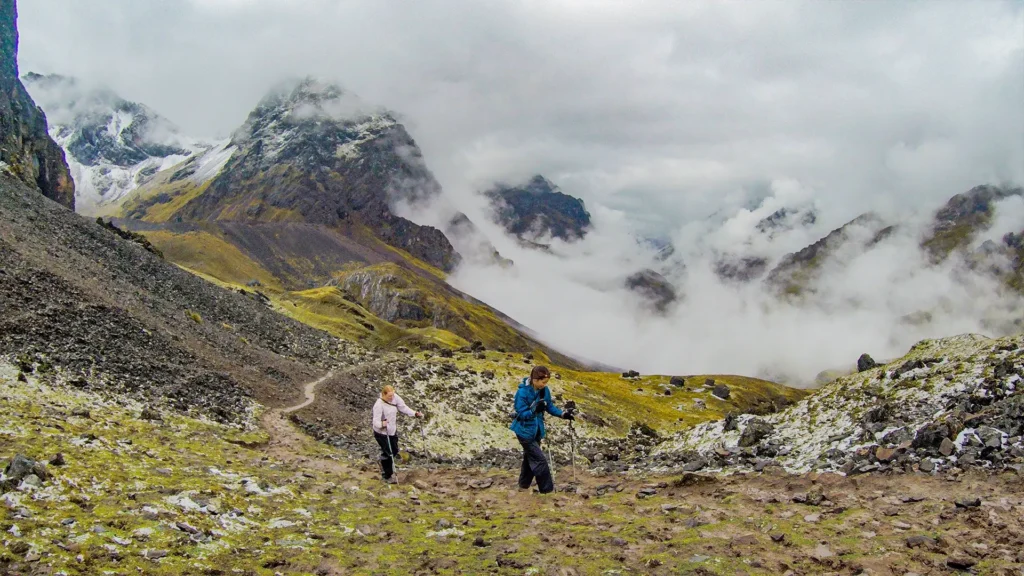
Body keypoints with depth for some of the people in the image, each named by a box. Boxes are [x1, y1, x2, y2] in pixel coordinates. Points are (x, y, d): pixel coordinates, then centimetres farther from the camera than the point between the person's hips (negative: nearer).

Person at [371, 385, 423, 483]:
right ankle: (387, 476, 21)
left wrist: (415, 414, -10)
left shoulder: (395, 398, -12)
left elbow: (403, 408, 0)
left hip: (393, 430, 7)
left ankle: (383, 465, 48)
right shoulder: (379, 405, -29)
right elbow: (376, 421, -33)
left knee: (394, 451, 19)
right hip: (381, 432, -7)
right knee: (388, 453, 1)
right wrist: (382, 424, -54)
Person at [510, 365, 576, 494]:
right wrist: (534, 410, -40)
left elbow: (550, 407, 4)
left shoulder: (544, 391, -4)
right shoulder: (522, 392, -25)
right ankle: (547, 490, 1)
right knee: (540, 460, -8)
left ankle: (524, 486, 36)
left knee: (530, 458, 20)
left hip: (537, 430, 7)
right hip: (525, 431, -7)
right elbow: (521, 413, -23)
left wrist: (563, 414, -12)